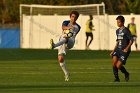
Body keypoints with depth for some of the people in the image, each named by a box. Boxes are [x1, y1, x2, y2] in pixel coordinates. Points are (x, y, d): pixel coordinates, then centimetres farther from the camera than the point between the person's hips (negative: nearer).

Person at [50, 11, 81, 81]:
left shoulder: (78, 27, 19)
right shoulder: (66, 22, 8)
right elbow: (63, 27, -16)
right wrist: (68, 27, -39)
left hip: (70, 42, -1)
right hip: (62, 42, 1)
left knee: (66, 38, -38)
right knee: (60, 59, -14)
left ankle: (54, 45, -66)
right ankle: (66, 74, 6)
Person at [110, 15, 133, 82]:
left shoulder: (126, 30, -10)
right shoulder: (117, 31, 14)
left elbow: (131, 40, -13)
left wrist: (127, 48, -27)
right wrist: (113, 51, 18)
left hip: (124, 51, -6)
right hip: (118, 49, 6)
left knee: (118, 66, -13)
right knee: (114, 61, -17)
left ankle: (126, 74, 17)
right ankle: (117, 78, -4)